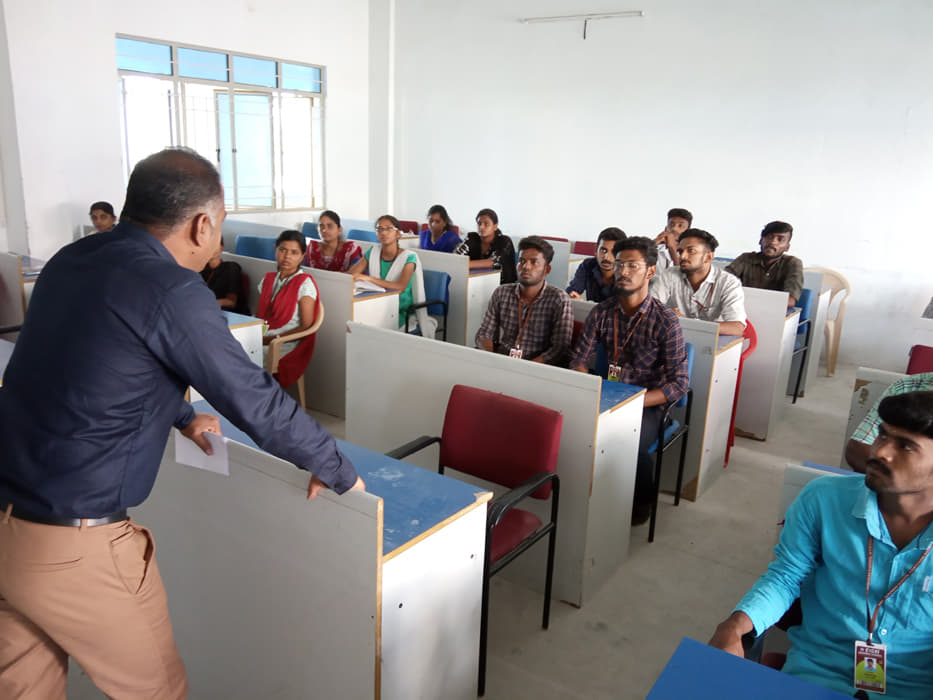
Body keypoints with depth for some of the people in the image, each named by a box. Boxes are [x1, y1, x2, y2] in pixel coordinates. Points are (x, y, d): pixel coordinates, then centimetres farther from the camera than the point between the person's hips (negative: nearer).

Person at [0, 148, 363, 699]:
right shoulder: (173, 291, -19)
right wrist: (340, 472, 0)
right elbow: (259, 405, -15)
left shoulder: (71, 261, 5)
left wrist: (180, 417, 33)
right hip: (73, 545, -8)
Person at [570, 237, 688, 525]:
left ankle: (642, 501, 1)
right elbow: (579, 360, 5)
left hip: (648, 404, -3)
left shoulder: (665, 320, -10)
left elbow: (679, 384, -13)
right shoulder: (601, 312, 3)